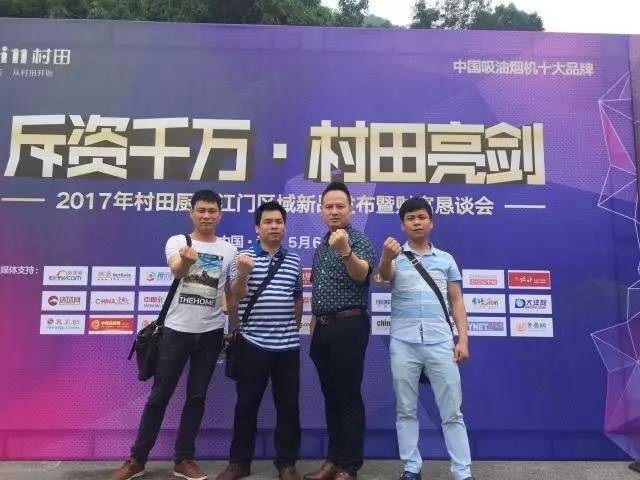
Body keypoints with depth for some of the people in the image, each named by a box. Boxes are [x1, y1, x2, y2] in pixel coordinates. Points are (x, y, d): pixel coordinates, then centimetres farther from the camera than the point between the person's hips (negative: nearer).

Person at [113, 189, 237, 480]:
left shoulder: (228, 250, 5)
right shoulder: (176, 241, -2)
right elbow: (177, 271, -25)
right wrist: (186, 259, -47)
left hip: (210, 333, 2)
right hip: (176, 329, -2)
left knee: (196, 397, 9)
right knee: (159, 396, 6)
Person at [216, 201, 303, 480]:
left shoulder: (294, 261, 8)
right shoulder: (245, 257, -1)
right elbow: (235, 295, -13)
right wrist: (243, 274, -31)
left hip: (288, 345, 3)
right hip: (252, 344, -2)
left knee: (288, 405, 8)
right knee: (247, 403, 8)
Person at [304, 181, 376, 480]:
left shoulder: (359, 240, -6)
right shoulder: (320, 247, 16)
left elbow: (361, 274, -25)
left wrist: (345, 251, -43)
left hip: (349, 326, -7)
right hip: (323, 328, 7)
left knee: (349, 397, -2)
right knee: (330, 396, 13)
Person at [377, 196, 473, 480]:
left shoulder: (446, 259, 11)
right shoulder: (395, 256, 3)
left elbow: (457, 301, 11)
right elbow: (384, 275, -20)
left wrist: (463, 340, 1)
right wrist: (387, 256, -44)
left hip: (440, 343, 1)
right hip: (403, 344, -1)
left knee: (452, 412, 5)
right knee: (406, 410, 9)